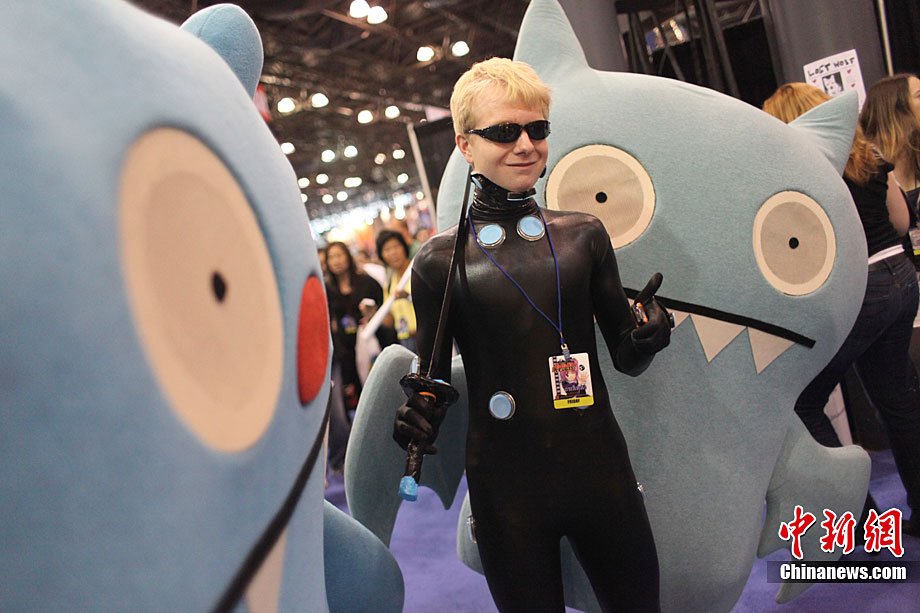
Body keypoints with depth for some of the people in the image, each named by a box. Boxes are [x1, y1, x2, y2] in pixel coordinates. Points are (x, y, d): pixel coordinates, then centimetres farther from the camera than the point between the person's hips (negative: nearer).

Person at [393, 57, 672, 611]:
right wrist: (420, 419, -18)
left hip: (600, 467, 3)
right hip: (507, 486, -2)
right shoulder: (441, 260, -4)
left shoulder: (583, 234, 2)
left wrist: (649, 336, -15)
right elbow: (433, 379, 3)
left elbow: (627, 357, 6)